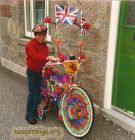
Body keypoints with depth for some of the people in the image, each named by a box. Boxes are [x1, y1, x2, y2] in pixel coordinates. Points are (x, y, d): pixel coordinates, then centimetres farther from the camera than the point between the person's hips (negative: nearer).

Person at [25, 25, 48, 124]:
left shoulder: (44, 45, 6)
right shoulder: (30, 45, -20)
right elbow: (35, 56, -38)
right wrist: (47, 58, -52)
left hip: (41, 71, 7)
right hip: (32, 72, -7)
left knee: (38, 93, 16)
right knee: (32, 94, -3)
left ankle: (36, 111, 32)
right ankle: (29, 115, 12)